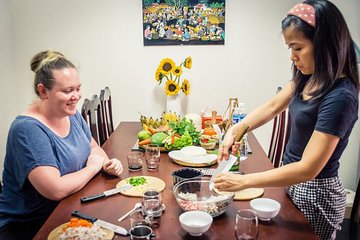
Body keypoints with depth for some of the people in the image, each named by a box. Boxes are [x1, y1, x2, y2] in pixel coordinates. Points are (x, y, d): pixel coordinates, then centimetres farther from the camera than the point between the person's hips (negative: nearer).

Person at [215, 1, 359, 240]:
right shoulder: (309, 78, -3)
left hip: (314, 194, -7)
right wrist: (234, 130, -7)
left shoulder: (340, 97, -28)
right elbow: (272, 106, 7)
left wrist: (244, 181, -28)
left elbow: (308, 168, -30)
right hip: (294, 181, 7)